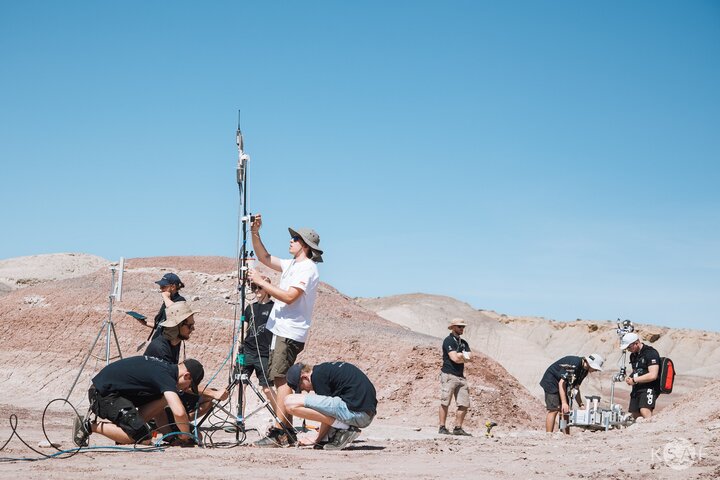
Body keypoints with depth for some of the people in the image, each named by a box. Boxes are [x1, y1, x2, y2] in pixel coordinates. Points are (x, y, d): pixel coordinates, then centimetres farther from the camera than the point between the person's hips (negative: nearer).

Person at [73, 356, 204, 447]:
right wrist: (186, 437, -14)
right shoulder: (166, 376, -19)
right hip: (103, 393, -10)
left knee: (163, 399, 1)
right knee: (141, 436, -17)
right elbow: (179, 412, -31)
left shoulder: (166, 368, 10)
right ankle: (90, 426, -7)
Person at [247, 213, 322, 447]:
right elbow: (265, 258, 25)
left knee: (281, 378, -16)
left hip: (290, 333, -10)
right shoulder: (292, 265, 19)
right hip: (280, 330, 10)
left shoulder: (307, 268, -10)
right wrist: (255, 234, 13)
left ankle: (281, 431, -19)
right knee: (279, 378, 8)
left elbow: (289, 297, -21)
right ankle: (287, 430, 9)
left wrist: (261, 282, -16)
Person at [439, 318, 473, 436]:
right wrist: (464, 357, 1)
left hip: (461, 376, 8)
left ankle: (458, 428, 9)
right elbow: (454, 358, -15)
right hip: (449, 375, -8)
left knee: (464, 404, 3)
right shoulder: (448, 340, -6)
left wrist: (460, 356, -10)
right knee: (445, 403, -4)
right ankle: (442, 428, 0)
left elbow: (469, 357, 6)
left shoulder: (463, 343, 19)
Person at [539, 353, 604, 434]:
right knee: (554, 409, -16)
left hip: (562, 386, 9)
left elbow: (576, 388, 8)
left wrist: (581, 405, 1)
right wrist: (564, 403, -32)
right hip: (551, 381, -9)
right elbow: (562, 382, -29)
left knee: (566, 411, 2)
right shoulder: (574, 364, -28)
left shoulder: (584, 370, 0)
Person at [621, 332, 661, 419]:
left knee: (645, 411, -27)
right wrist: (629, 377, 7)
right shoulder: (633, 355, 15)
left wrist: (634, 380, -13)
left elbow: (653, 375, -20)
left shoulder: (651, 353, -12)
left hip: (649, 387, -9)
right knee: (635, 415, 4)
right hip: (637, 388, 9)